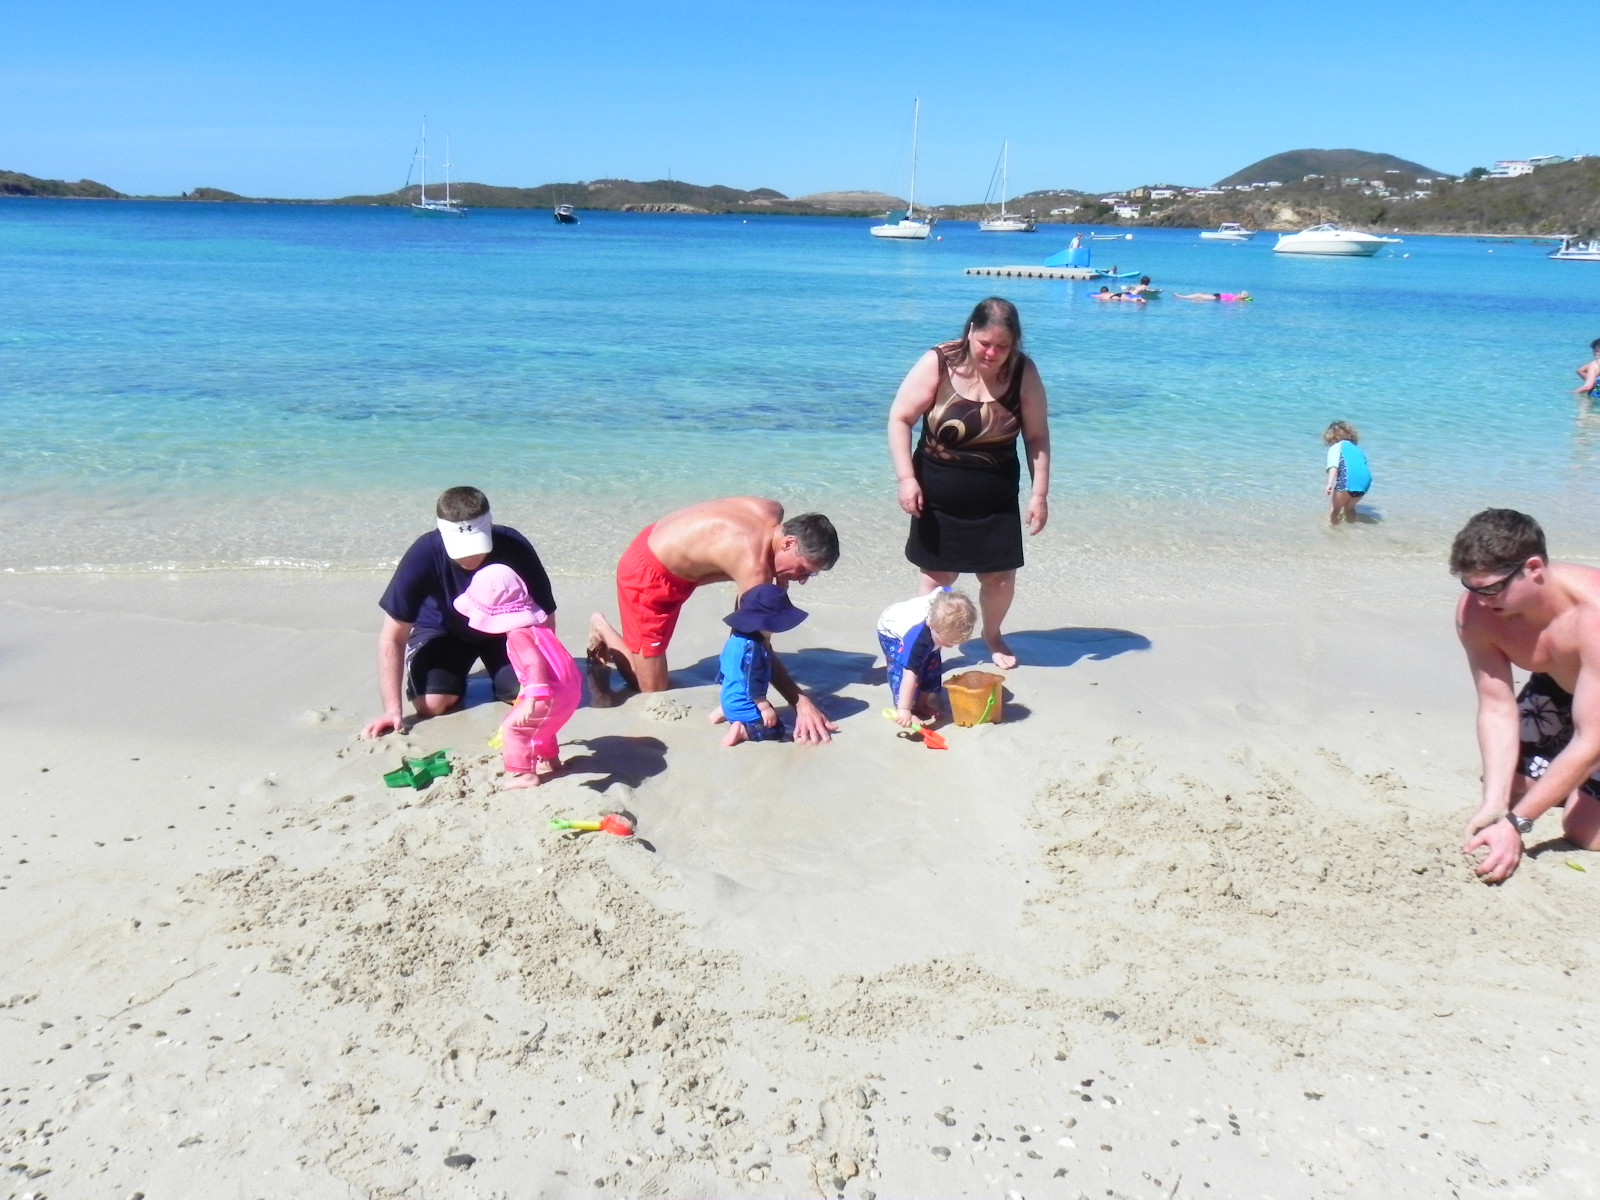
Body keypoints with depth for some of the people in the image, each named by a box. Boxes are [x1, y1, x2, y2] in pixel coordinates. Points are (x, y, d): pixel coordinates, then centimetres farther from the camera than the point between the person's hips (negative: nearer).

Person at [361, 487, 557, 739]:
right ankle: (453, 681, 14)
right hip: (442, 628, 0)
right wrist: (393, 709, -31)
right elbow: (392, 637, -25)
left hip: (504, 628, 0)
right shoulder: (424, 554, -33)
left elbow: (543, 622, -22)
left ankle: (499, 681, 15)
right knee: (432, 703, -21)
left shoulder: (516, 550, -33)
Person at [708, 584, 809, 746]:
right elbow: (753, 683, -27)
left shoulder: (736, 638, 2)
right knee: (776, 730, -7)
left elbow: (722, 663, 16)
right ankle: (742, 730, -20)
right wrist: (765, 708, -19)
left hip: (730, 699, 10)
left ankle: (723, 712, 17)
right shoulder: (753, 648, -28)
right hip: (743, 705, -10)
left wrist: (722, 680, 32)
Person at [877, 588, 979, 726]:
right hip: (892, 632, -6)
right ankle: (899, 710, -14)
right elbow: (909, 674, -47)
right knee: (903, 668, -25)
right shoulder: (916, 636, -48)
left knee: (932, 666, -1)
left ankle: (923, 703, 12)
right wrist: (904, 710, -48)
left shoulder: (944, 603, -36)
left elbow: (942, 589, -10)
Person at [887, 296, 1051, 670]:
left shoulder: (1024, 373, -9)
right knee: (937, 576, 3)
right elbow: (899, 419, -11)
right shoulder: (938, 364, -15)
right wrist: (906, 478, -18)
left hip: (996, 499, 2)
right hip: (937, 496, -2)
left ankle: (992, 635, 38)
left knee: (1000, 576, 9)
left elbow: (1037, 436, -2)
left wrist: (1039, 493, -5)